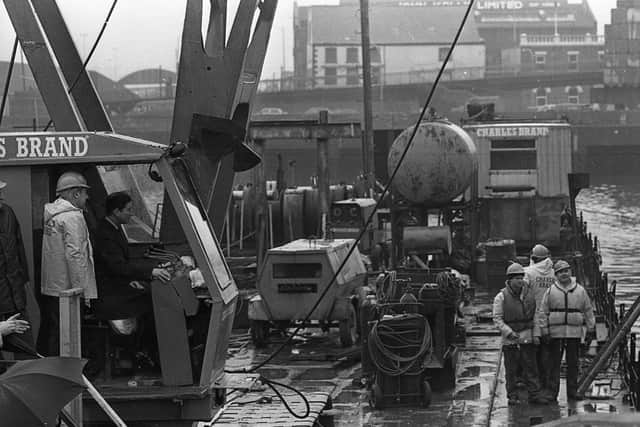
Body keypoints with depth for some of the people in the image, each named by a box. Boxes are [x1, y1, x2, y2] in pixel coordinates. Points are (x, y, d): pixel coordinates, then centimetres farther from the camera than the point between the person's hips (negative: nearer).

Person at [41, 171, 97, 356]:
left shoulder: (51, 214, 13)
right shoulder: (73, 217, -14)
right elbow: (74, 256, -20)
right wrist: (81, 291, -18)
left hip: (50, 288, 9)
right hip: (67, 291, -9)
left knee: (53, 336, 13)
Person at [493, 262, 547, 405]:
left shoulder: (529, 294, 9)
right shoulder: (501, 297, -3)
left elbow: (535, 314, 15)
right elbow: (497, 319, -4)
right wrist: (509, 332, -14)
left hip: (527, 336, 3)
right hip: (509, 339, -3)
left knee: (530, 367, 1)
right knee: (511, 370, 2)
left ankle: (534, 394, 3)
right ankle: (512, 396, 10)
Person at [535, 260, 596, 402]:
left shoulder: (580, 291, 7)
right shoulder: (551, 291, 3)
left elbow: (588, 311, 11)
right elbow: (542, 312, 2)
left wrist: (590, 330, 7)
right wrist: (544, 331, -4)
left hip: (575, 333, 1)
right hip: (556, 333, -1)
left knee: (573, 363, 5)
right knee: (554, 363, -1)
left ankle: (572, 391, 13)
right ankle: (552, 392, 3)